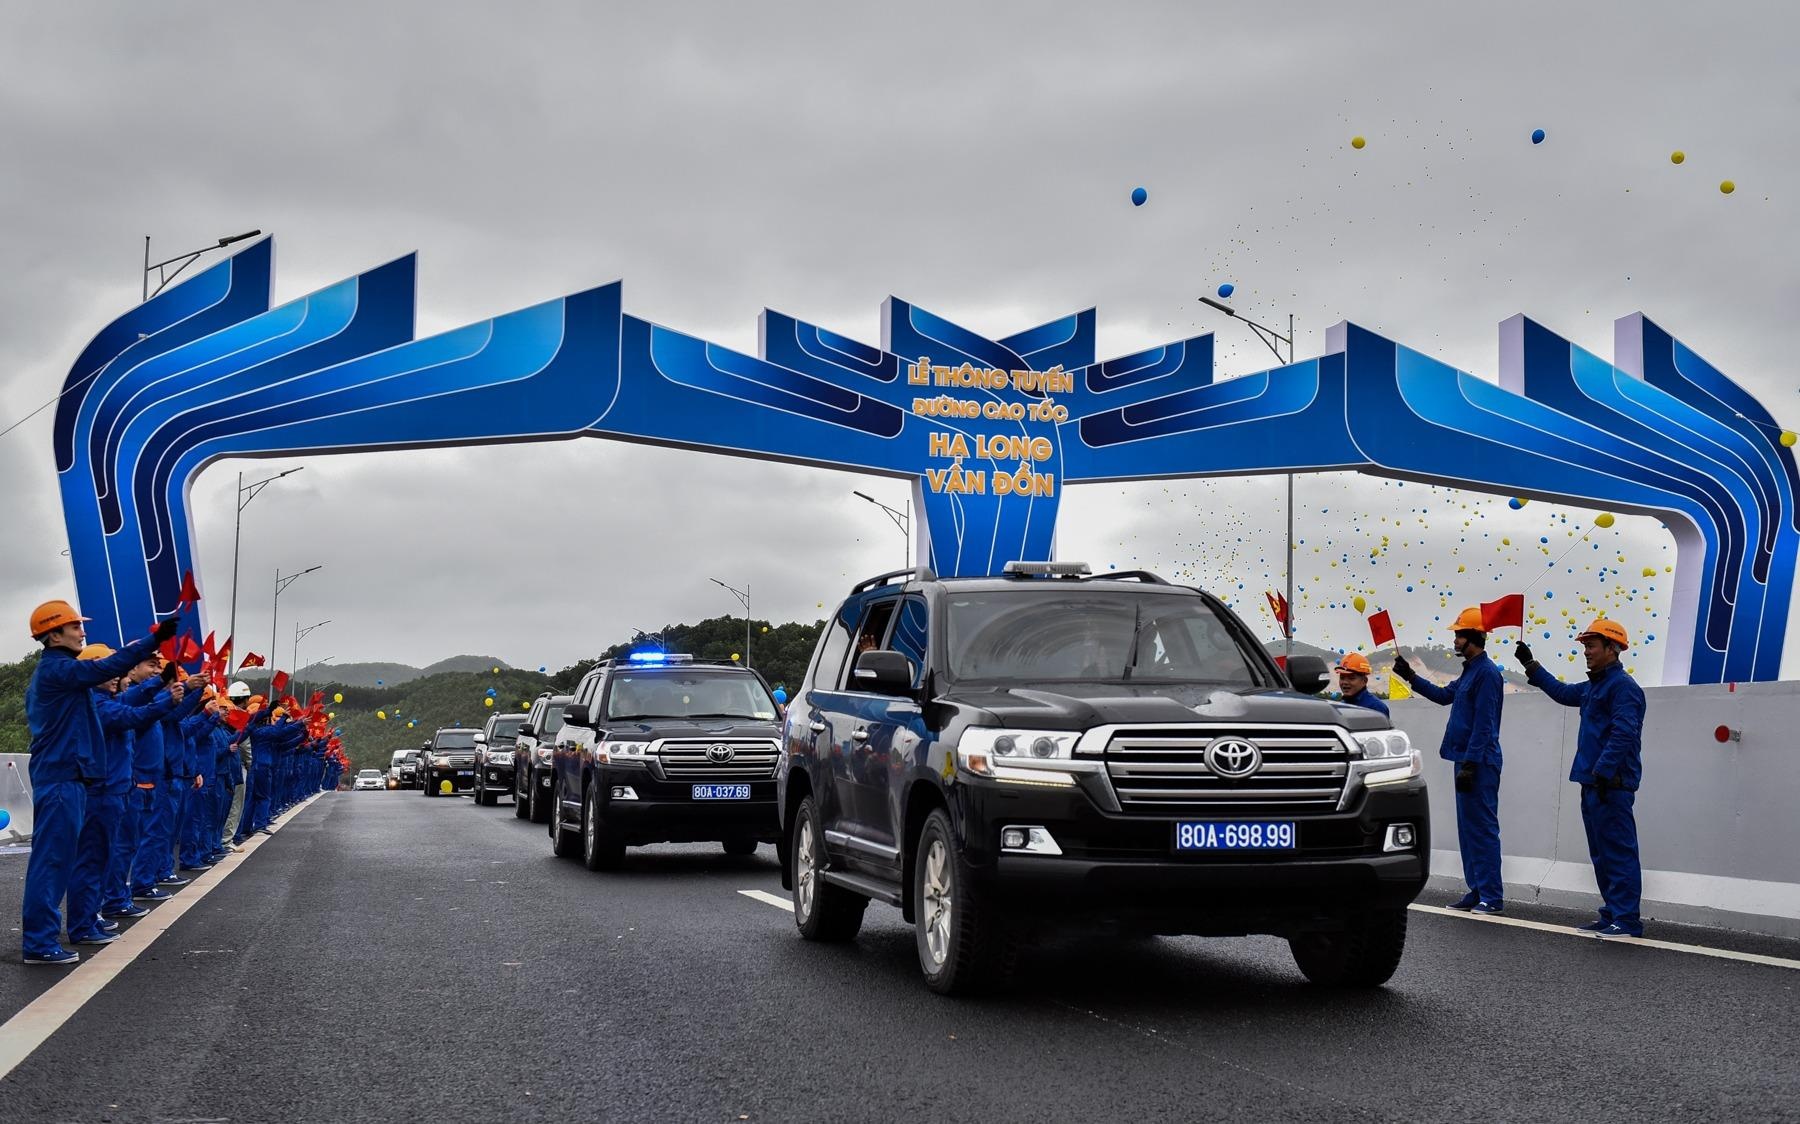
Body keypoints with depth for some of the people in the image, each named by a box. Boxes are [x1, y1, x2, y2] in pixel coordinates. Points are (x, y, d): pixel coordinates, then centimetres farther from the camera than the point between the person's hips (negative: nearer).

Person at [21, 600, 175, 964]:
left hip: (55, 776, 10)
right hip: (62, 779, -10)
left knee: (53, 858, 14)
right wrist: (153, 640, -28)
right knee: (52, 857, -9)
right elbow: (107, 667, -25)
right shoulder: (58, 669, -13)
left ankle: (41, 931, 20)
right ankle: (39, 942, -8)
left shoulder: (51, 670, 19)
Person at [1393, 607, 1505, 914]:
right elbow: (1444, 695, 31)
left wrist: (1469, 764, -21)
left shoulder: (1487, 672, -14)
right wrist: (1410, 676, 26)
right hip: (1467, 761, 10)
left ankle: (1492, 896, -7)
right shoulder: (1471, 671, 16)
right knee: (1468, 828, 12)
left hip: (1479, 763, -10)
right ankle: (1477, 891, 17)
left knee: (1482, 828, -9)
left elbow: (1483, 725, -19)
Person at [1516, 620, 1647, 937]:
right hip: (1592, 783, 10)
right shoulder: (1593, 686, 18)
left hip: (1612, 785, -10)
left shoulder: (1622, 686, -12)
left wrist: (1604, 772, -27)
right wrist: (1531, 665, 37)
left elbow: (1623, 734, -22)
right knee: (1601, 853, 13)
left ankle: (1626, 920, -10)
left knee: (1618, 851, -10)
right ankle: (1612, 915, 18)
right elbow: (1563, 692, 37)